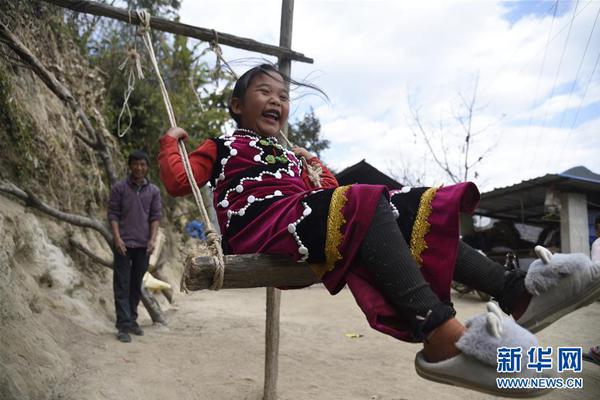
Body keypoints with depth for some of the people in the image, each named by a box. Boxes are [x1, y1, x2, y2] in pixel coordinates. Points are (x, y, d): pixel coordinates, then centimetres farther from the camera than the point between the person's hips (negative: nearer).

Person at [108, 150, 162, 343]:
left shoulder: (154, 191, 7)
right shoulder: (119, 188, 0)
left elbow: (155, 216, 5)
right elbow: (113, 214, -3)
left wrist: (153, 239, -6)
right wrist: (117, 238, -12)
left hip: (143, 245, 3)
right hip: (124, 244, -3)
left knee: (137, 285, 11)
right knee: (122, 285, -1)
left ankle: (132, 321, 23)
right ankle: (123, 326, 1)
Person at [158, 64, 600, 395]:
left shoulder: (288, 156, 34)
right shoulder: (223, 145, 19)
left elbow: (327, 196, 32)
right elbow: (177, 182, 8)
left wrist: (312, 163, 33)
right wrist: (171, 141, 13)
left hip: (301, 222, 7)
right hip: (259, 224, -7)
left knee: (409, 209, -10)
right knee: (365, 202, -32)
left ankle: (515, 291, -23)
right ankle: (439, 332, -47)